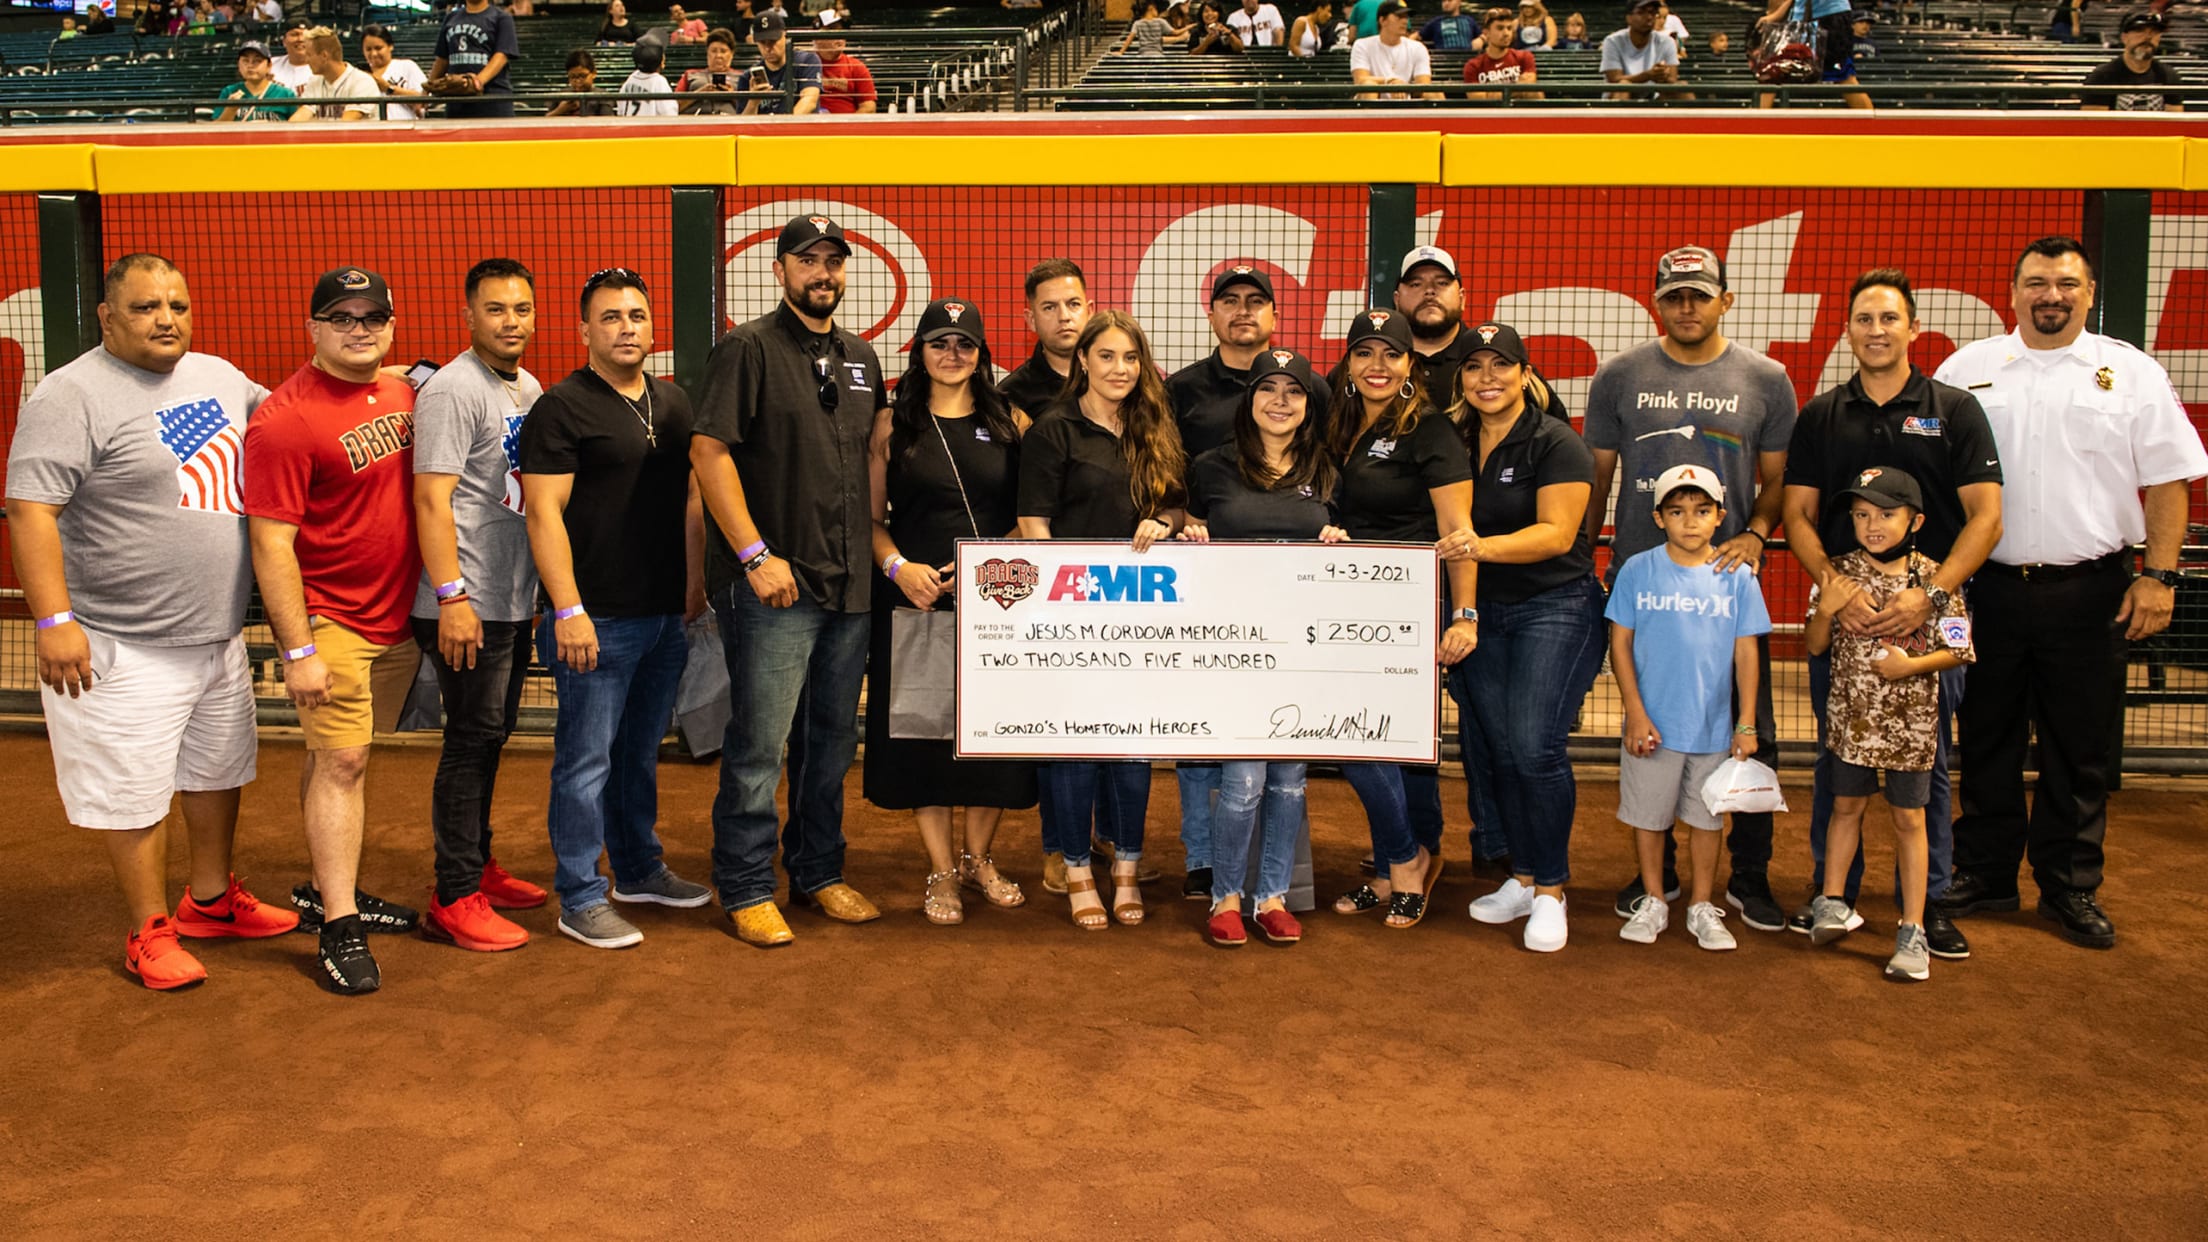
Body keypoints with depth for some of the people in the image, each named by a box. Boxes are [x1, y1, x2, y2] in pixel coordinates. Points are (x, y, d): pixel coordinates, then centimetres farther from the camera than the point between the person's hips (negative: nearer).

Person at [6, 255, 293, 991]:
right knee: (133, 792, 1)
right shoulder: (73, 396, -14)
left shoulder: (218, 376, 8)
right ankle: (149, 932, 15)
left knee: (218, 770, 20)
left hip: (220, 632, 8)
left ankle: (211, 900, 37)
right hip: (125, 647, -8)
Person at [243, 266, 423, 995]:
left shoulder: (402, 394, 8)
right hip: (328, 619, -7)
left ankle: (326, 890, 27)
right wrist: (298, 650, -19)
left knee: (345, 757, 15)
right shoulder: (287, 419, -15)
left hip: (396, 616, 7)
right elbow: (272, 543, -16)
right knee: (340, 761, -7)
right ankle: (339, 929, -1)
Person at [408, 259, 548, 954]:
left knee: (490, 738, 17)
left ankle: (478, 867, 29)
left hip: (515, 602, 9)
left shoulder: (528, 388, 14)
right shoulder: (453, 389, -13)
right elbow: (432, 500, -18)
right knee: (472, 743, -4)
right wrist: (452, 596, -23)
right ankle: (455, 900, 3)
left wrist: (539, 588, 21)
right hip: (469, 605, -9)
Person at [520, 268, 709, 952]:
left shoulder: (674, 403, 12)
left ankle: (639, 868, 32)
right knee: (587, 759, -1)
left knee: (642, 751, 18)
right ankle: (581, 898, 8)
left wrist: (696, 586, 16)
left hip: (666, 614, 7)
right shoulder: (561, 407, -9)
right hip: (598, 619, -7)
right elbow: (544, 514, -13)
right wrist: (568, 611, -19)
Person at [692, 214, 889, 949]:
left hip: (849, 584, 7)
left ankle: (818, 873, 27)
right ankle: (746, 889, 9)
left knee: (832, 739, 14)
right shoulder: (748, 349, -5)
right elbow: (709, 452, -12)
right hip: (774, 584, -6)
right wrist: (756, 554, -16)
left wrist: (879, 548, 12)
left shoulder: (861, 359, 15)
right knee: (759, 744, -3)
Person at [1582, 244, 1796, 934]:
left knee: (1752, 732, 1)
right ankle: (1657, 870, 22)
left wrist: (1755, 533, -10)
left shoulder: (1765, 379, 4)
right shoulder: (1620, 377, 5)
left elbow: (1779, 478, 9)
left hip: (1728, 575, 0)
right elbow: (1597, 475, 9)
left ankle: (1749, 877, 14)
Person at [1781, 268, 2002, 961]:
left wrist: (1930, 595, -16)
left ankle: (1927, 902, 16)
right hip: (1842, 611, 2)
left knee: (1926, 760, 5)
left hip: (1928, 614, -1)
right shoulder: (1820, 416, 8)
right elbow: (1798, 516, 5)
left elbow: (1985, 518, -4)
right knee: (1836, 757, 7)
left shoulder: (1955, 411, 2)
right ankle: (1832, 890, 20)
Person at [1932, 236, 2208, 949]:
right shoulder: (1967, 369, 6)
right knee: (1987, 739, 10)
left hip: (2088, 594, -1)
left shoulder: (2131, 374, 4)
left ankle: (2072, 888, 19)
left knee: (2080, 749, 7)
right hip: (1990, 588, 1)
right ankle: (1984, 875, 23)